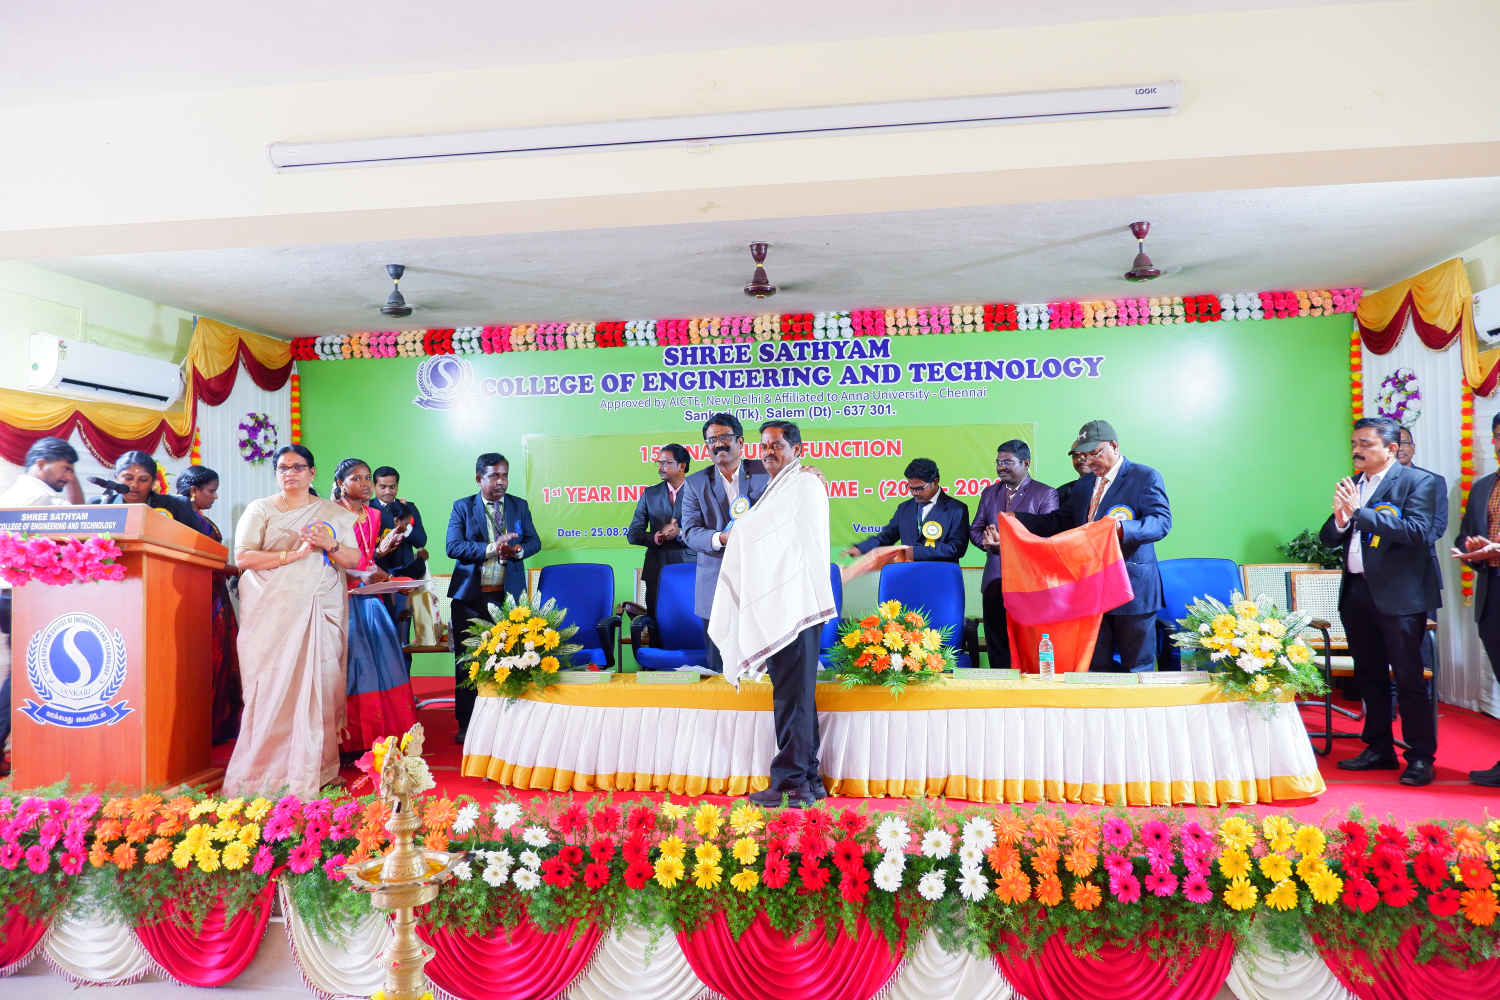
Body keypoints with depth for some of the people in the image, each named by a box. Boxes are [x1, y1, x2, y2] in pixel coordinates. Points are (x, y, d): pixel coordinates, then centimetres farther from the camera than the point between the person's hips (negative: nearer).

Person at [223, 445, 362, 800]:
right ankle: (266, 773, 1)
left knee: (319, 687, -4)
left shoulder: (334, 513, 15)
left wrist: (330, 546, -10)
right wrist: (293, 554, -11)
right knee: (274, 687, -6)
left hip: (321, 612, 1)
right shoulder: (260, 509, 11)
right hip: (272, 612, -1)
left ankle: (315, 769, 3)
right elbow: (242, 558, -2)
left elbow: (354, 560, 9)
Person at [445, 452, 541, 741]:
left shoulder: (519, 506, 10)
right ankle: (466, 724, 14)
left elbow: (534, 541, 10)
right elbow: (453, 547, -7)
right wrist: (491, 548, -19)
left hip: (508, 595, 1)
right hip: (470, 596, -1)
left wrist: (517, 550, -12)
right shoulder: (462, 507, 3)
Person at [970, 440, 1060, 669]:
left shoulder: (1046, 494, 0)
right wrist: (988, 543, -7)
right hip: (995, 581, 5)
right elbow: (975, 530, 17)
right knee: (996, 646, 6)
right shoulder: (989, 493, 17)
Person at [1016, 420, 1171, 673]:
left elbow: (1162, 521, -16)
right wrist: (1017, 519, 12)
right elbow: (1061, 521, 21)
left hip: (1133, 588, -6)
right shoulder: (1084, 484, 17)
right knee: (1097, 665, 9)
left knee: (1137, 667, 3)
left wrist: (1122, 528, -34)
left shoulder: (1145, 477, -4)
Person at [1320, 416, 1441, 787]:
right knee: (1369, 676, 15)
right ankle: (1379, 749, 28)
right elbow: (1328, 539, 9)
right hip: (1357, 592, 6)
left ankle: (1421, 757, 12)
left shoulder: (1418, 482, -6)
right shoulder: (1352, 485, 11)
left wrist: (1359, 512, -24)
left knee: (1408, 678, 0)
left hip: (1398, 595, -6)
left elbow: (1417, 532, -20)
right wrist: (1339, 519, -13)